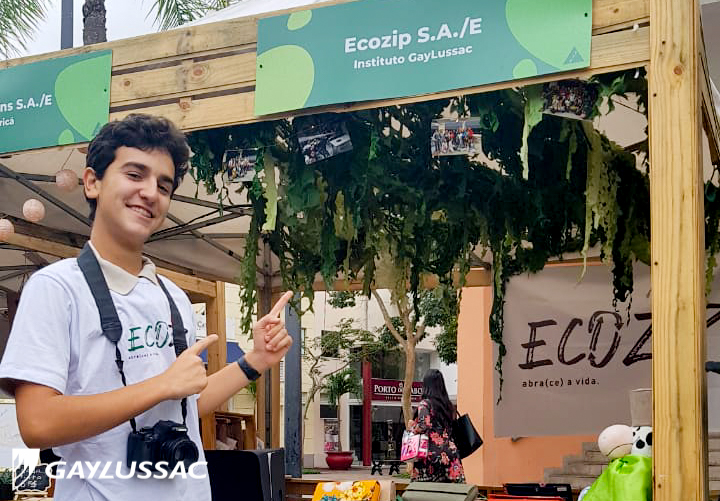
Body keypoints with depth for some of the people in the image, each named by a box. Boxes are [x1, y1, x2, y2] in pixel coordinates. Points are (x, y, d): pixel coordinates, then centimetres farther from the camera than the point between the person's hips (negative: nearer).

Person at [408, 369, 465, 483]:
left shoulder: (424, 404, -5)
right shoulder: (448, 404, 13)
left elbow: (424, 426, -16)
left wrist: (412, 427, 2)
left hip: (432, 453, -5)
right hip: (450, 451, 5)